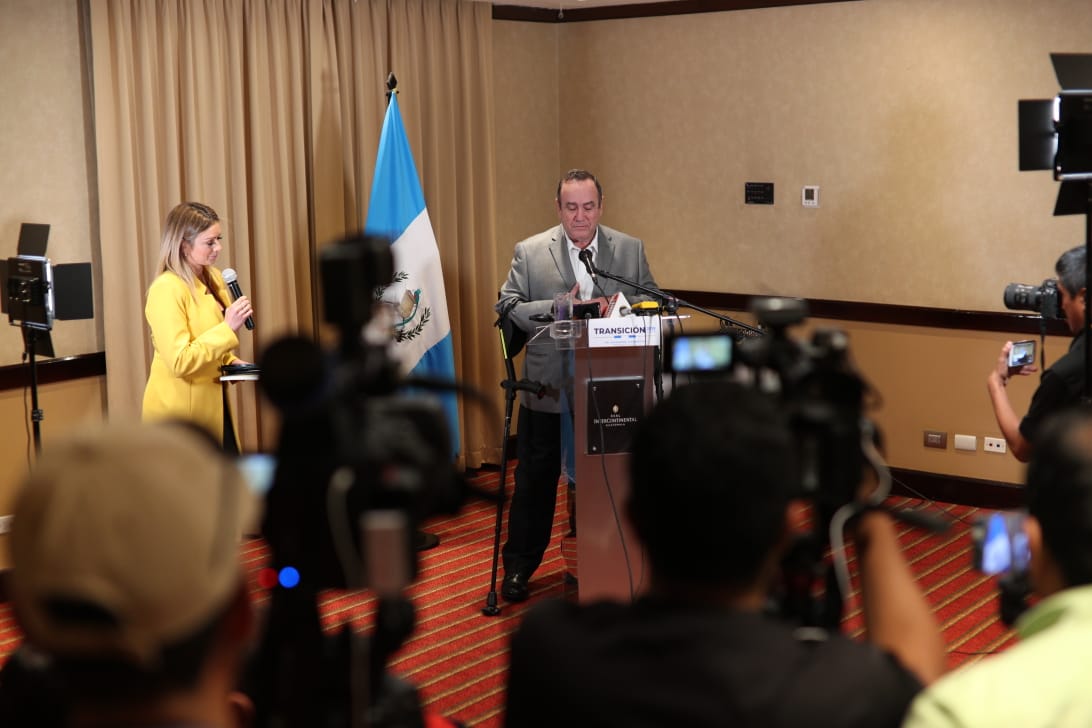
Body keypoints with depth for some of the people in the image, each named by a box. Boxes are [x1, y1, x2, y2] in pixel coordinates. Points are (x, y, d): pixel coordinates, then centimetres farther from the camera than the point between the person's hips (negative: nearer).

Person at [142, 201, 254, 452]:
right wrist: (228, 327, -26)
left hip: (212, 403, 8)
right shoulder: (167, 289, -19)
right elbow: (180, 362, -24)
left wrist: (231, 361, 5)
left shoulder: (213, 278, 8)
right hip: (181, 411, -8)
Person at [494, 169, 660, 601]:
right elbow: (507, 307, -4)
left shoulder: (630, 249, 4)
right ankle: (518, 566, 20)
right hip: (548, 390, -1)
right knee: (535, 480, 7)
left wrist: (620, 307, -17)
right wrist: (557, 308, -19)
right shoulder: (530, 252, -1)